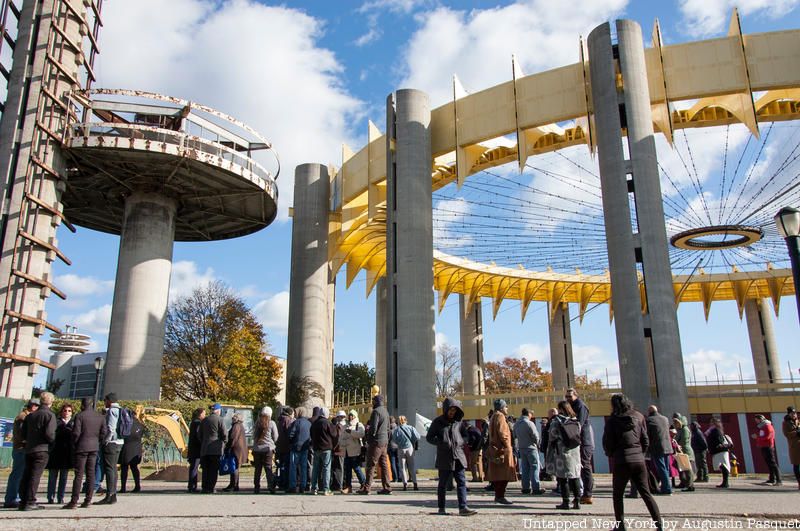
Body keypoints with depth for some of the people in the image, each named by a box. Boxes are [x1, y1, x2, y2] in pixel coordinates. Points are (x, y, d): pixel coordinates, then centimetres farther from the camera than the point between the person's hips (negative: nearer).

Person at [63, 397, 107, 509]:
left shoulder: (79, 416, -8)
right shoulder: (100, 417, 7)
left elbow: (76, 433, -12)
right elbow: (104, 432, 4)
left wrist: (74, 445, 2)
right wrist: (98, 443, 13)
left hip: (82, 447, -5)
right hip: (94, 447, 5)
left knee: (79, 474, -2)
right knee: (90, 473, 8)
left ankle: (74, 501, -1)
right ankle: (88, 500, 10)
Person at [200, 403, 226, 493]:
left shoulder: (204, 420, 13)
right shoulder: (219, 419, -4)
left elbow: (200, 435, 16)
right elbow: (223, 434, -6)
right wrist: (223, 444, 9)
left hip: (204, 449, 5)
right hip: (216, 448, -5)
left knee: (205, 469, 10)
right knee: (214, 469, -1)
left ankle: (204, 487, 10)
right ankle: (210, 488, -3)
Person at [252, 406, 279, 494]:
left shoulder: (257, 423, 2)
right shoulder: (272, 423, -5)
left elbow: (253, 436, 12)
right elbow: (275, 437, 2)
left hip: (257, 449, 2)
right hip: (268, 448, -2)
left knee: (258, 469, 9)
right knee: (268, 468, 2)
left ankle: (257, 488, 10)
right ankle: (271, 487, -6)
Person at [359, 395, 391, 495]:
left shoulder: (376, 411, -11)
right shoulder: (385, 411, 18)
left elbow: (373, 427, -18)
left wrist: (368, 436, -4)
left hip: (376, 441, -9)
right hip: (385, 441, 9)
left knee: (371, 465, -5)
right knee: (384, 464, 9)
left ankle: (366, 487, -4)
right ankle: (386, 487, 8)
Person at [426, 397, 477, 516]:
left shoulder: (458, 421, 8)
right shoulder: (438, 422, -2)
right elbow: (429, 437, 1)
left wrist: (462, 443, 6)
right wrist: (441, 443, -14)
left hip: (458, 456, 3)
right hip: (444, 458, -3)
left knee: (461, 482, -4)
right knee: (443, 483, 7)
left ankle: (463, 508, -5)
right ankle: (441, 508, 18)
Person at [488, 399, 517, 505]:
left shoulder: (495, 416, 21)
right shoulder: (499, 416, -10)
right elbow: (502, 432, -21)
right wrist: (508, 446, -16)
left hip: (496, 449, 10)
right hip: (502, 449, -10)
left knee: (498, 475, 12)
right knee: (504, 474, -9)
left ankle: (498, 496, 16)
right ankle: (500, 496, -9)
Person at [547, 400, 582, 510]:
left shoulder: (556, 420, -10)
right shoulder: (576, 421, 6)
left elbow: (552, 436, -8)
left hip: (561, 452, -5)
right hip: (575, 452, 5)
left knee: (562, 478, 2)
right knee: (574, 477, 11)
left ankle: (565, 502, 2)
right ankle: (577, 501, 12)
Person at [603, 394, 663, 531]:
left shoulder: (612, 420, -4)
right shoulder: (638, 417, 6)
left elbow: (607, 443, -3)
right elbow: (645, 440, 7)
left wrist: (611, 455, 15)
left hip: (621, 461, -3)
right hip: (638, 460, 4)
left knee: (617, 494, 10)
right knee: (646, 493, 9)